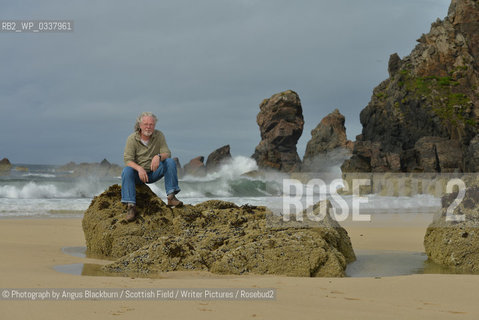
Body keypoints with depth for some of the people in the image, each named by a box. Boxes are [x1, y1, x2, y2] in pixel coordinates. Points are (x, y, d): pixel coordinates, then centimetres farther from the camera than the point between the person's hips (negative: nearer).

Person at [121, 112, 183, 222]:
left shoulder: (159, 135, -4)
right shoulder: (132, 138, -10)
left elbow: (167, 153, -11)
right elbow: (127, 159, -17)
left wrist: (158, 157, -36)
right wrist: (139, 168, -37)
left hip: (154, 172, 2)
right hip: (138, 173, -2)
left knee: (170, 162, -22)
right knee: (127, 171, -33)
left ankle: (171, 196, -25)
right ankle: (131, 206, -36)